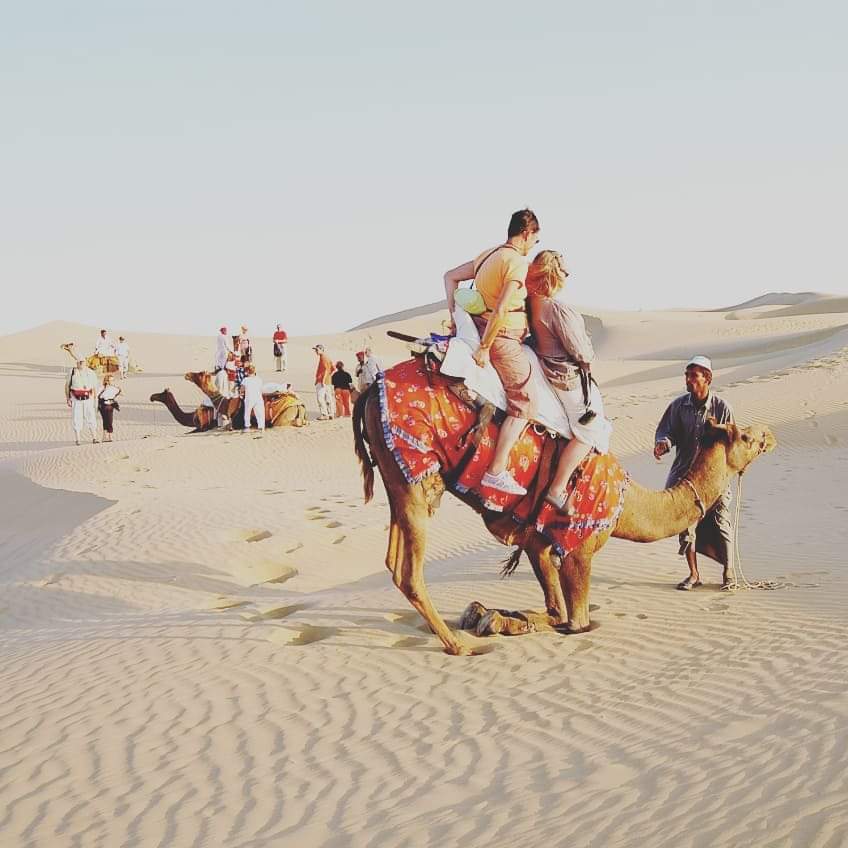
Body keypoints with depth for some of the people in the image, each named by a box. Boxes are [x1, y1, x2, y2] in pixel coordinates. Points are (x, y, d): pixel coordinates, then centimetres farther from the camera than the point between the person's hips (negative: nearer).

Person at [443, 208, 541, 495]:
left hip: (482, 327, 10)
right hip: (503, 337, -10)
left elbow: (450, 276, 20)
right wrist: (484, 348, -17)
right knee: (524, 403, -7)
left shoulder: (488, 254, 12)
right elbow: (500, 311, -23)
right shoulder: (517, 262, -15)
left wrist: (454, 315, 17)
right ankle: (496, 472, -13)